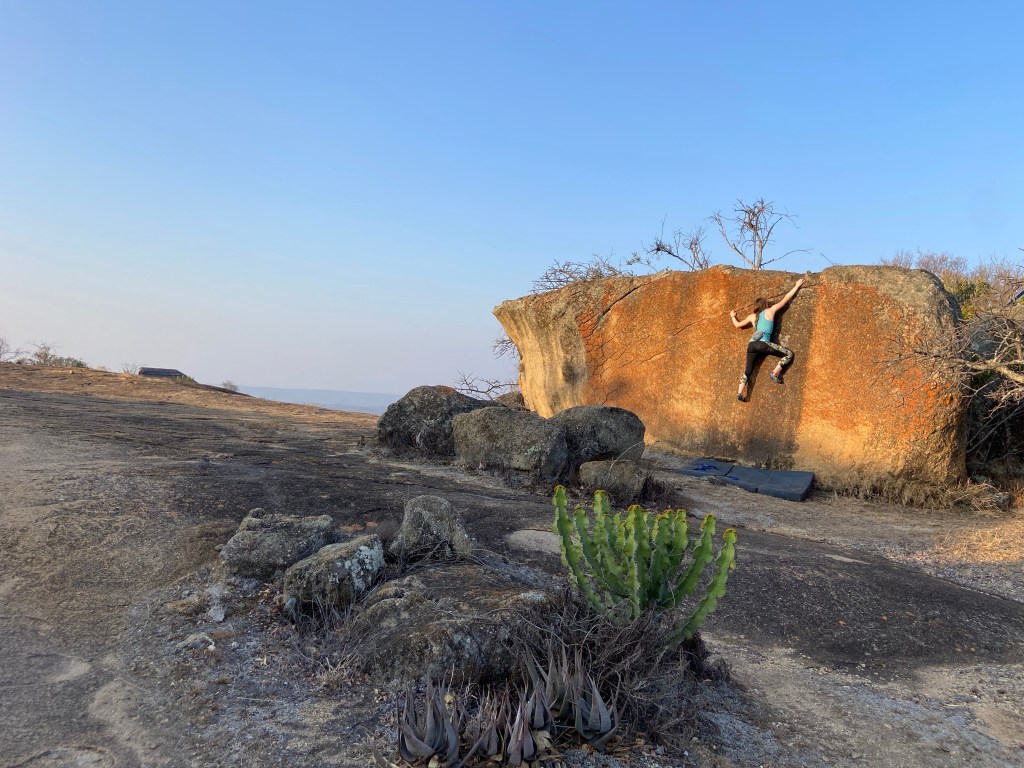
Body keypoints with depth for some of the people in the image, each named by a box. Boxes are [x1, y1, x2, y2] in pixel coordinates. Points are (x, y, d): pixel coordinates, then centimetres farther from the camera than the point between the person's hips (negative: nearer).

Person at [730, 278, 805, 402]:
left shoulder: (752, 316, 21)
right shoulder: (770, 311, 11)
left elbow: (737, 325, 31)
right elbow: (785, 299, 16)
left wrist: (733, 316, 51)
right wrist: (797, 285, 25)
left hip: (751, 344, 5)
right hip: (763, 344, -5)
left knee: (747, 370, 10)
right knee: (789, 354, 4)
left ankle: (740, 393, 0)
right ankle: (775, 373, -7)